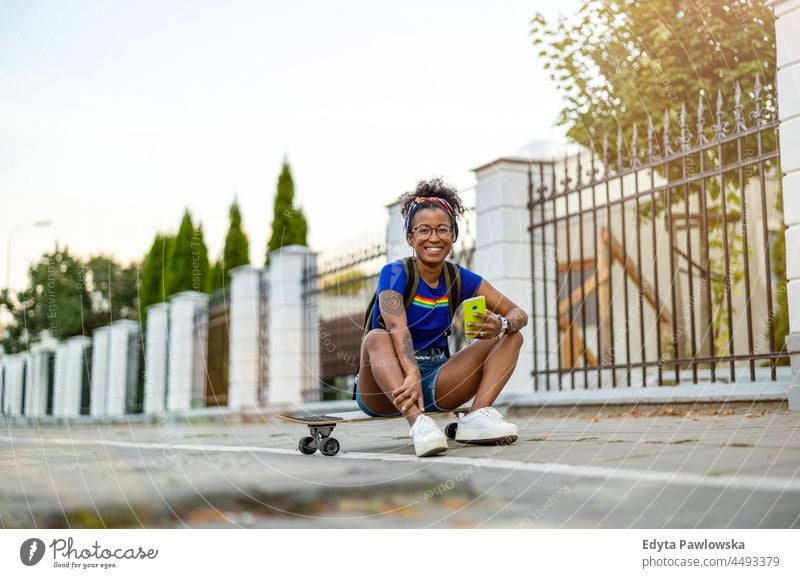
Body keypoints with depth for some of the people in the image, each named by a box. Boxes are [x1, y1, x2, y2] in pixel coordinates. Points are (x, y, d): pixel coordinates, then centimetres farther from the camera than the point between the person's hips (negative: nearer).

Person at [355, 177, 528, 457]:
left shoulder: (459, 278, 3)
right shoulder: (394, 273, -10)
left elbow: (519, 315, -2)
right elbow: (397, 326, -30)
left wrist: (501, 325, -27)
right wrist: (412, 375, -48)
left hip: (435, 383, 5)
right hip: (388, 386, -4)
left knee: (511, 336, -6)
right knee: (376, 338, -34)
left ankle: (477, 416, -29)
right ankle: (418, 422, -52)